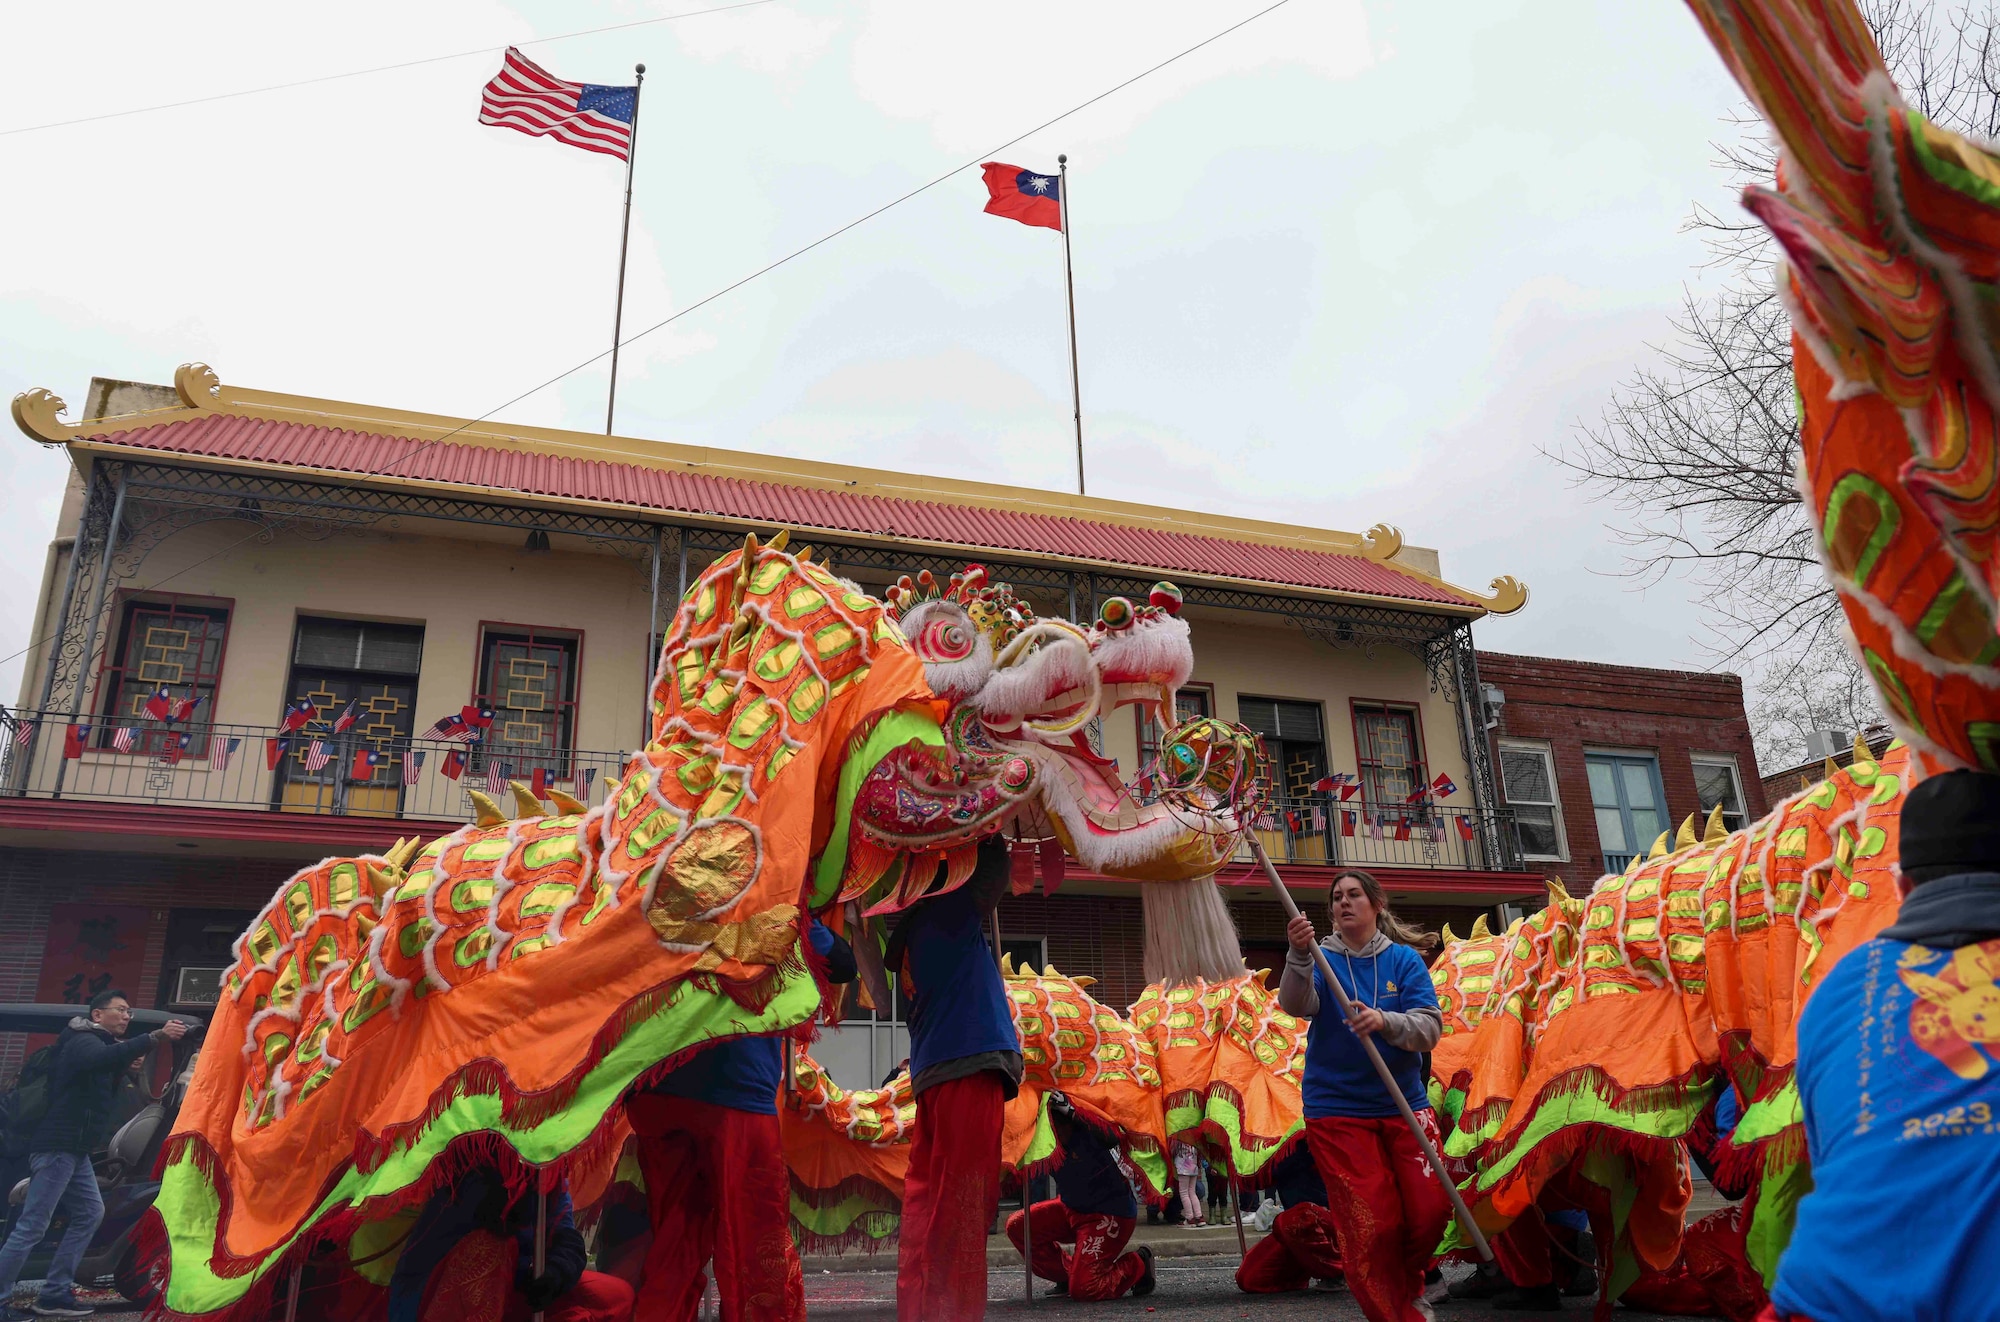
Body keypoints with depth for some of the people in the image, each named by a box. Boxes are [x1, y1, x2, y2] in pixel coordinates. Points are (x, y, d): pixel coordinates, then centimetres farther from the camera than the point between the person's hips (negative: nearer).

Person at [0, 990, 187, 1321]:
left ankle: (55, 1295, 13)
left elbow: (107, 1094, 16)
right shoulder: (83, 1042, -11)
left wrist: (125, 1065, 1)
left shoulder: (96, 1044, 20)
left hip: (73, 1149, 10)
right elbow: (105, 1057, -37)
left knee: (90, 1213, 10)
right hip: (57, 1146, -10)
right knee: (33, 1225, -8)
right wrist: (155, 1036, -46)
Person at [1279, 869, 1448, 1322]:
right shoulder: (1323, 960, 0)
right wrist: (1299, 956, -40)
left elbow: (1430, 1028, -11)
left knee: (1430, 1209, 0)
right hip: (1337, 1110, -1)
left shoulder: (1404, 960, 1)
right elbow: (1295, 1004, -21)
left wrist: (1384, 1021, -31)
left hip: (1404, 1103, 2)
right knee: (1371, 1226, -3)